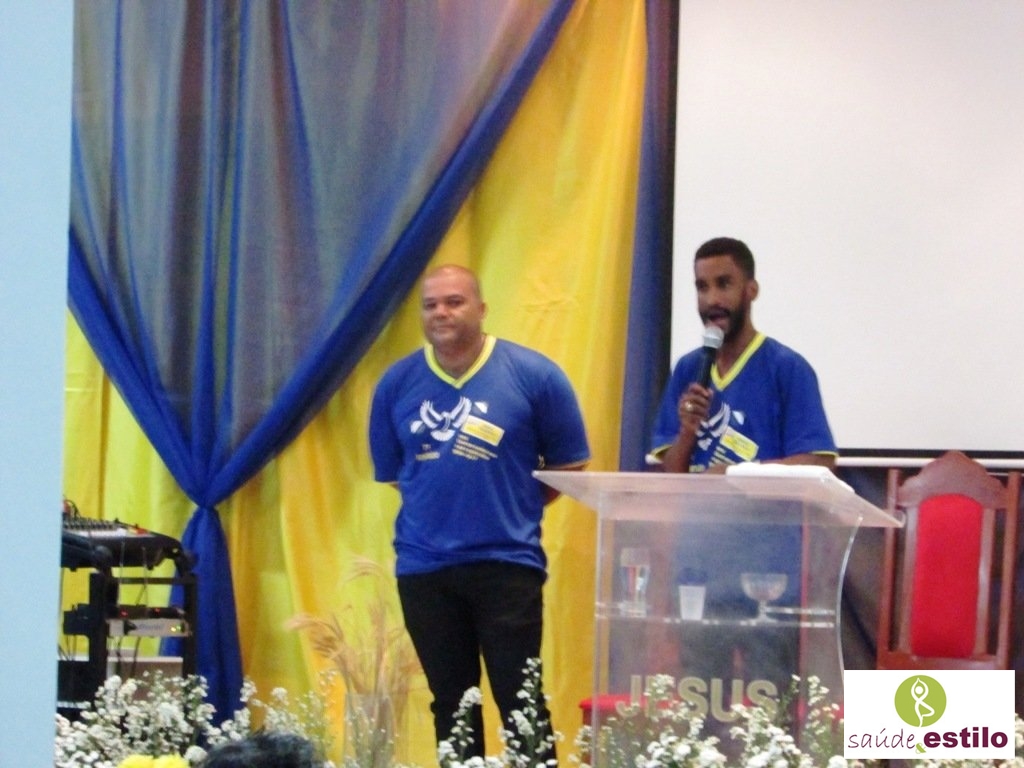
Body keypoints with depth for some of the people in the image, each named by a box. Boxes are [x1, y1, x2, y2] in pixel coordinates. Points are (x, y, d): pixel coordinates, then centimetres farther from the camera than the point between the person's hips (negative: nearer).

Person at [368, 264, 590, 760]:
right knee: (450, 704, 11)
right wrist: (439, 507, 9)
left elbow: (569, 465, 4)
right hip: (423, 566, 3)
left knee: (521, 702, -2)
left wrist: (512, 509, 3)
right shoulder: (396, 384, 4)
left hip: (507, 563, -3)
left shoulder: (534, 376, -4)